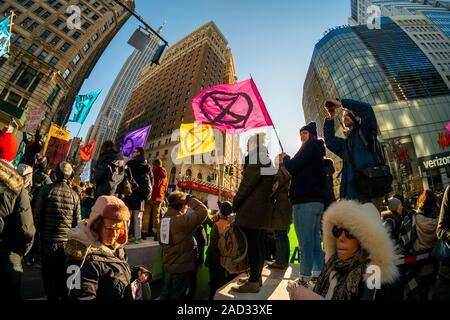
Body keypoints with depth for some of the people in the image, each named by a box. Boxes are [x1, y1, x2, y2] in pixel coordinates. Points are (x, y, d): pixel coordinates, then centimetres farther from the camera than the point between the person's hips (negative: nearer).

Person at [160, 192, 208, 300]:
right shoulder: (182, 220, -24)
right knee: (177, 296, 8)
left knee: (165, 294, 20)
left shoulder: (165, 219, 1)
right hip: (181, 267, -7)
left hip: (167, 265, 8)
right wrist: (190, 199, -12)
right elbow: (203, 211, -25)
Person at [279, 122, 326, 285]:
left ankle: (305, 278, -4)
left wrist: (285, 158, 8)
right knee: (315, 241, 11)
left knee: (305, 242, -8)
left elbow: (292, 167, -11)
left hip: (305, 200, -10)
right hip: (317, 200, 10)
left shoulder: (310, 146, -3)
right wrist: (288, 160, 15)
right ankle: (317, 275, 17)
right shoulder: (318, 150, 24)